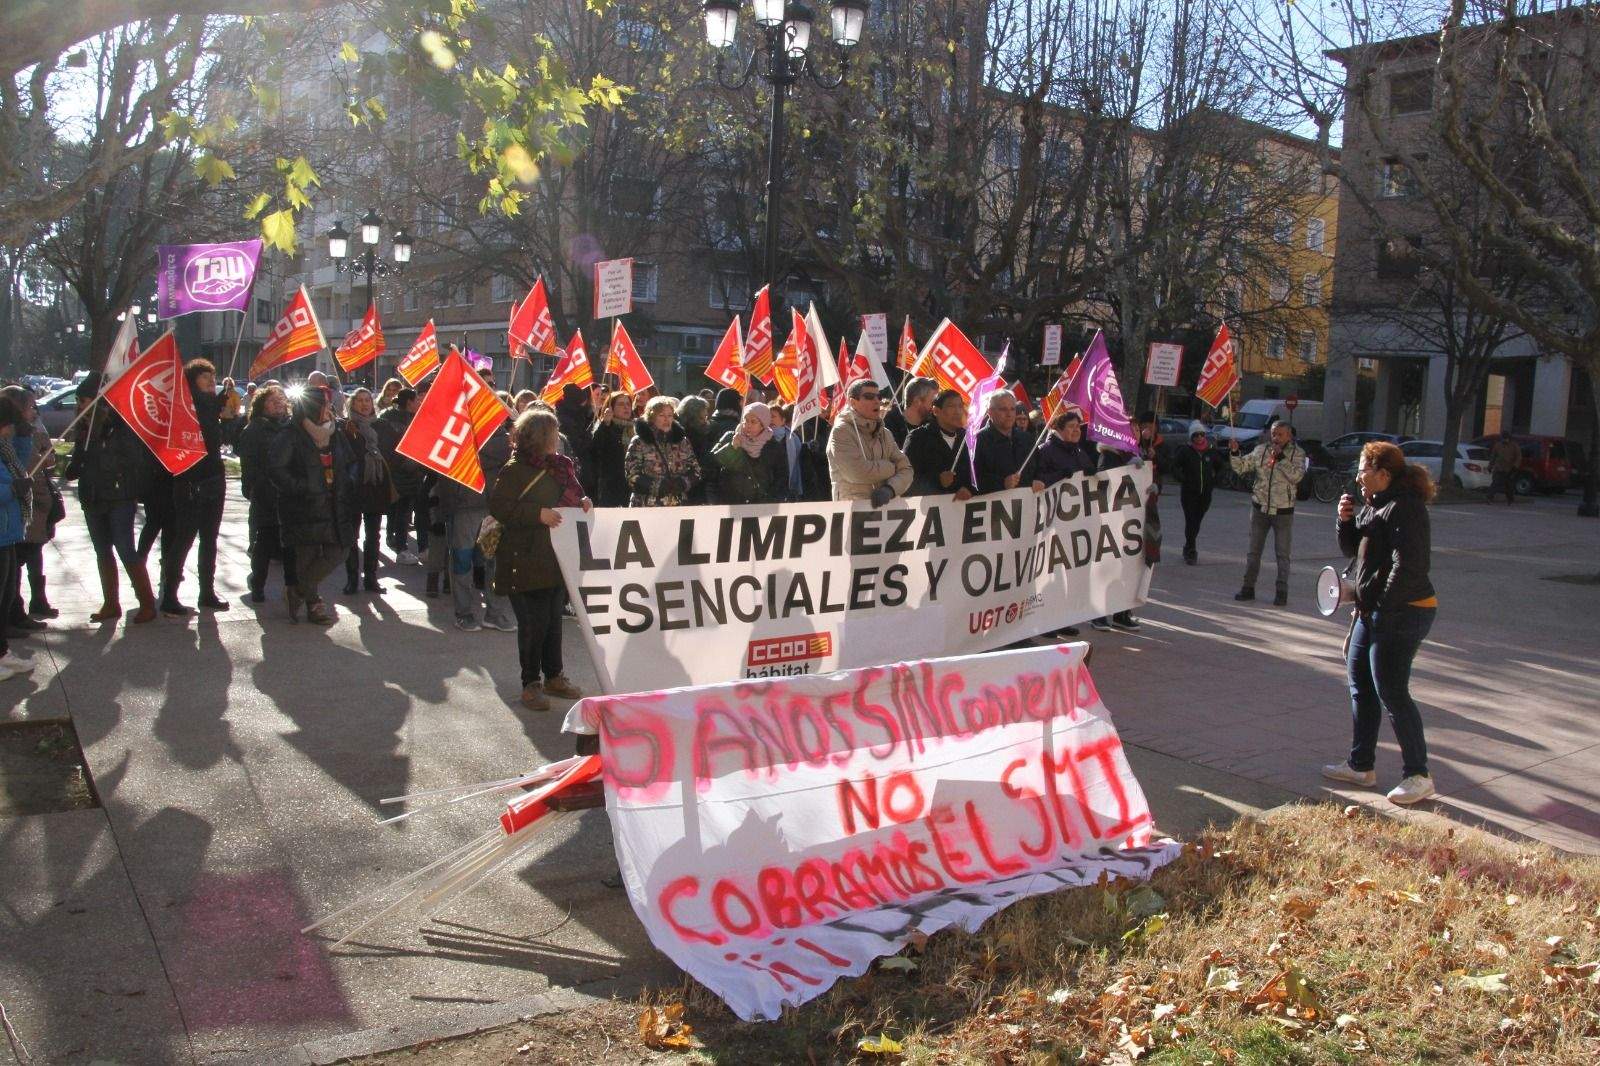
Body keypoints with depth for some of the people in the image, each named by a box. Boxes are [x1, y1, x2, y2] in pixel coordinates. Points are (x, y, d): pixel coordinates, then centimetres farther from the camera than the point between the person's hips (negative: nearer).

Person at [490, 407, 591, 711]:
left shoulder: (559, 466, 12)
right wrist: (538, 514, -22)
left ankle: (554, 677, 25)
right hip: (527, 561, -7)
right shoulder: (515, 470, -10)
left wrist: (582, 503, 3)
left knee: (554, 619, 13)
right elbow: (498, 507, -18)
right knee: (533, 623, -4)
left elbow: (570, 497, 25)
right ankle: (531, 683, 9)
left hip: (558, 558, 7)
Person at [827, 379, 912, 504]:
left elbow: (905, 469, 7)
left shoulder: (885, 434, 17)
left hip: (887, 506, 5)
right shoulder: (841, 432, -3)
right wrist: (892, 467, 1)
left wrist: (890, 489, -13)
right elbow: (859, 472, -15)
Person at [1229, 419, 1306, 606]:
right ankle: (1248, 588, 18)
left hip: (1283, 511, -3)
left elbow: (1297, 476, -19)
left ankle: (1282, 592, 10)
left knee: (1282, 554, 4)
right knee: (1254, 551, 9)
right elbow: (1240, 468, 5)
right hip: (1260, 508, 3)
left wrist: (1280, 457, -21)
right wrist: (1234, 452, -11)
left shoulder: (1297, 453, -4)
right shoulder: (1260, 450, 4)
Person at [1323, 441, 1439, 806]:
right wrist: (1346, 520, 0)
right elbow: (1352, 548, 18)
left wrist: (1382, 607, -20)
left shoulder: (1404, 508, -18)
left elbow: (1407, 566, -23)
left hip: (1401, 614, -11)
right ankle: (1361, 765, 26)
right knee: (1360, 684, 16)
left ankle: (1418, 776, 4)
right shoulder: (1373, 505, 13)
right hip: (1373, 612, 11)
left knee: (1391, 693, -7)